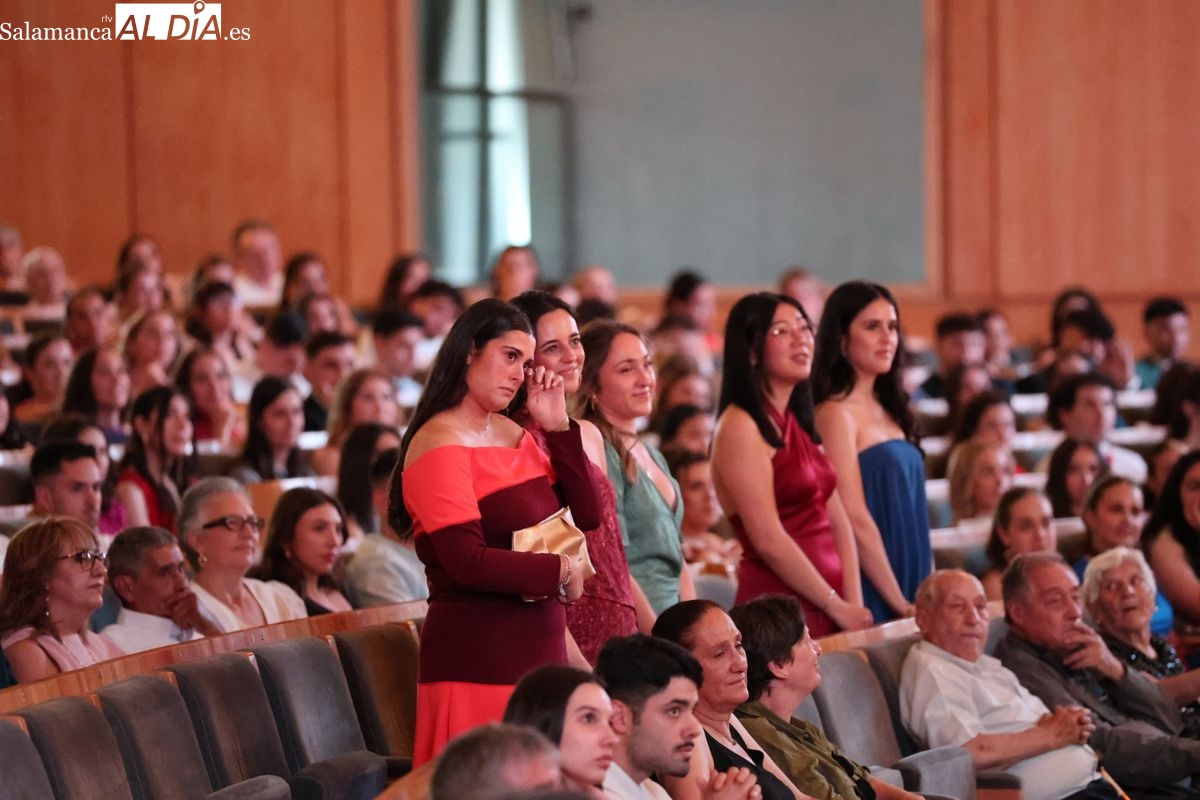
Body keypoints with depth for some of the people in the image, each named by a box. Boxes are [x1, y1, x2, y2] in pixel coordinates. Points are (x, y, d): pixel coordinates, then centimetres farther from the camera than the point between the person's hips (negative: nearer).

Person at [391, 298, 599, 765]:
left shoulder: (512, 432, 14)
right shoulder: (440, 444, -10)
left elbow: (587, 516, 10)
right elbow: (467, 563, -19)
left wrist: (557, 426, 4)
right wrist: (560, 571, -9)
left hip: (540, 653, 8)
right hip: (478, 659, -8)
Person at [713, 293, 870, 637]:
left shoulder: (800, 424, 15)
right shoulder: (741, 426, -10)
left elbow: (839, 524, 11)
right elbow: (767, 539, -16)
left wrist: (854, 606, -2)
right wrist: (838, 607, -11)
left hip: (824, 610, 8)